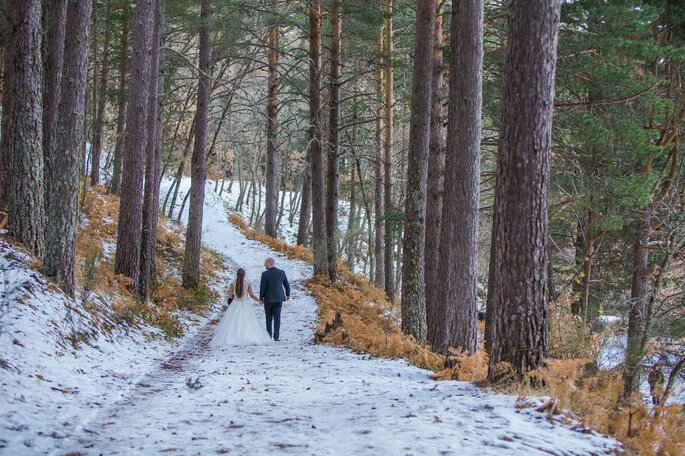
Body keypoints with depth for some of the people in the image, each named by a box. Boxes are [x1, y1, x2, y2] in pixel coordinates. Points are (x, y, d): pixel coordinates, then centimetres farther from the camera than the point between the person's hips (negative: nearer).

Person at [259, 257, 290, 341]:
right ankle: (276, 336, 0)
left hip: (268, 299, -3)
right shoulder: (281, 272, 0)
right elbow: (287, 285, 7)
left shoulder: (265, 274, -12)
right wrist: (287, 294, 22)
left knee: (269, 318, 9)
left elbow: (262, 287, -10)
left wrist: (261, 298, 2)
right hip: (279, 298, 3)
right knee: (277, 318, 5)